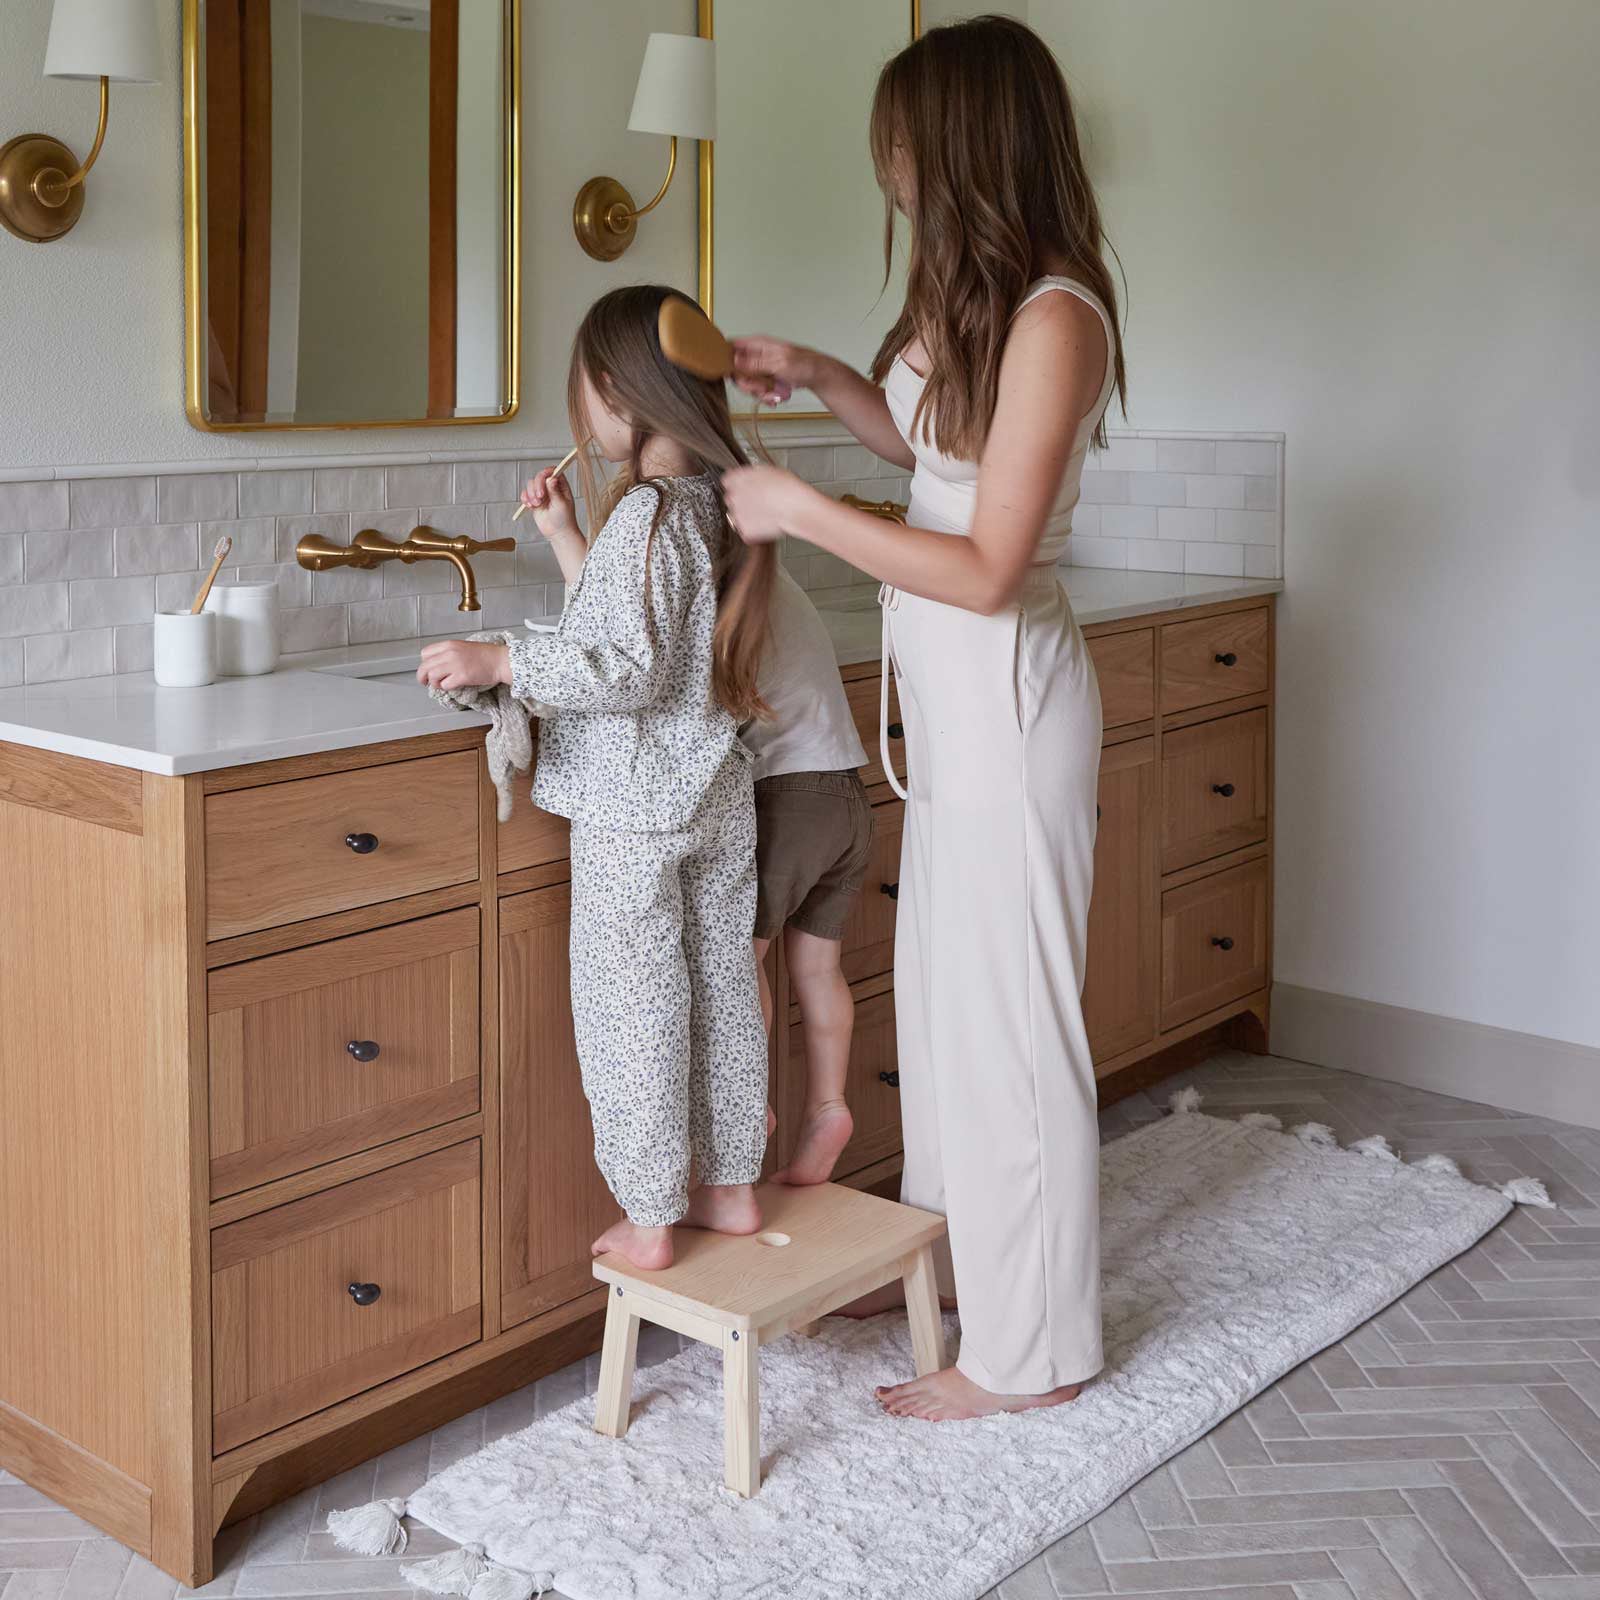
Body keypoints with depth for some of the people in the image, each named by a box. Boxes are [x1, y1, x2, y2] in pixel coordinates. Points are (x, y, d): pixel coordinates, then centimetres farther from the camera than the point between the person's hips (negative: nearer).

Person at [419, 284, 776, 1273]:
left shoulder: (645, 512, -19)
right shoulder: (720, 502, 7)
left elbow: (629, 670, -23)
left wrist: (499, 662, -19)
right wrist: (565, 536, 15)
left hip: (633, 808, -8)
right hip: (720, 795, 9)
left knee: (630, 1007, 3)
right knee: (723, 987, 15)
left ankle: (649, 1219, 12)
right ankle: (733, 1185, 28)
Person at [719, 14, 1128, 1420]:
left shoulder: (1054, 318, -20)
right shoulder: (974, 299, 7)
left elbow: (986, 569, -22)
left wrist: (800, 509, -18)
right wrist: (819, 376, 11)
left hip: (1007, 697, -9)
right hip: (949, 699, 9)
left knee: (1006, 1005, 1)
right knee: (941, 986, 19)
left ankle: (1031, 1347, 16)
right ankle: (958, 1255, 37)